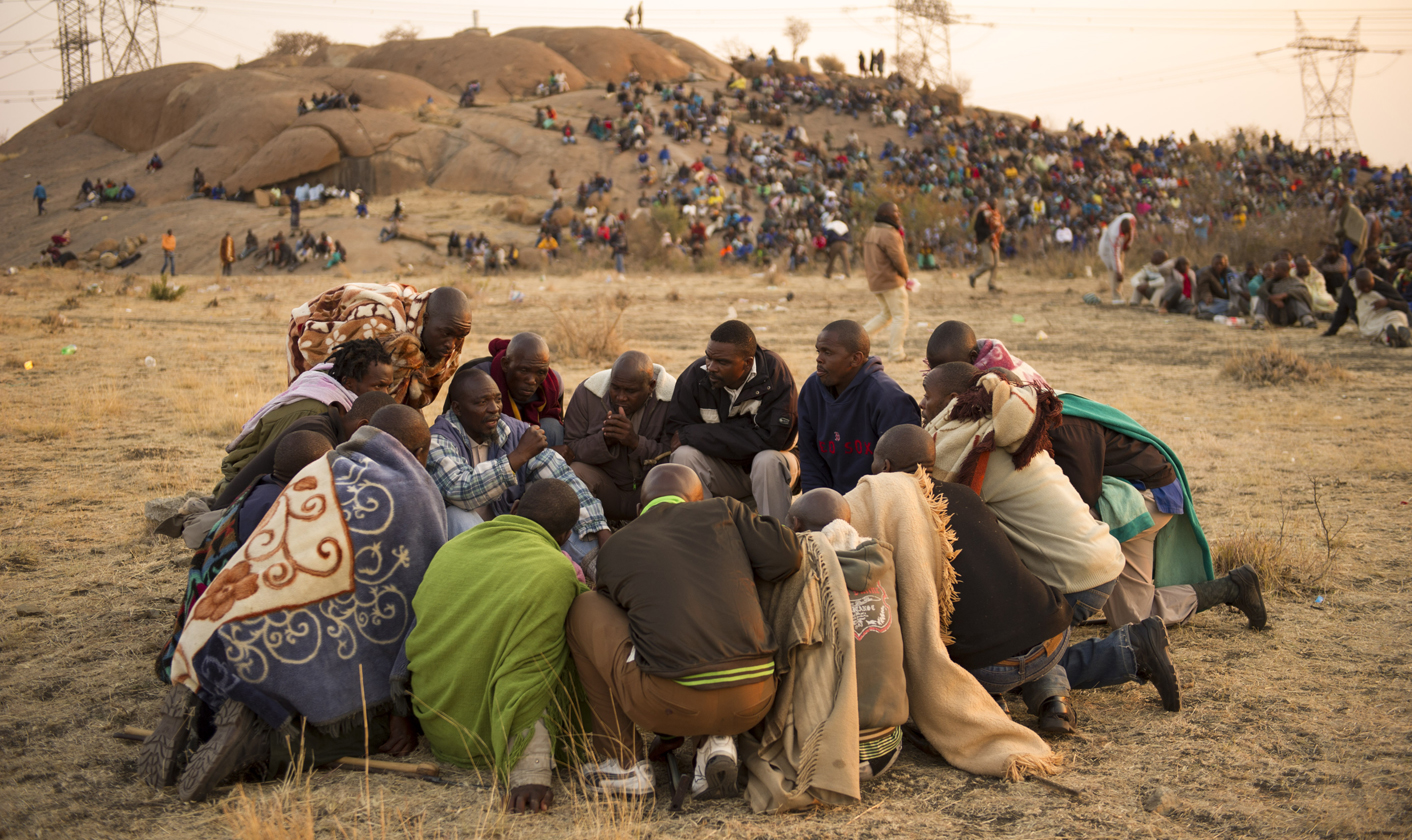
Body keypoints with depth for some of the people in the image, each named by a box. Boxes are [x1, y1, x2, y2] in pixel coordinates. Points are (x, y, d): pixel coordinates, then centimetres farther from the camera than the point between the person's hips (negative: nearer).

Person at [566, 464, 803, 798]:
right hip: (754, 703, 3)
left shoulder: (612, 551, 15)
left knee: (585, 608, 19)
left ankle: (622, 762, 20)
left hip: (671, 704, -3)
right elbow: (787, 556, 4)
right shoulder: (722, 510, 14)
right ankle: (717, 741, 11)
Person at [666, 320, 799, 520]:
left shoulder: (774, 371, -22)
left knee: (768, 460, -34)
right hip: (723, 472, 3)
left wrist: (696, 435, -25)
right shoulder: (695, 375, -14)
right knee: (684, 455, -24)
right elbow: (677, 430, -12)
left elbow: (771, 438, -28)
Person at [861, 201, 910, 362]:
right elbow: (898, 259, -19)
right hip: (891, 281, -9)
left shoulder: (871, 231, 13)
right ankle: (896, 353, 2)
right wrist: (904, 276, 1)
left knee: (885, 314, 21)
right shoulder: (889, 234, -17)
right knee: (900, 316, 1)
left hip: (875, 282, 9)